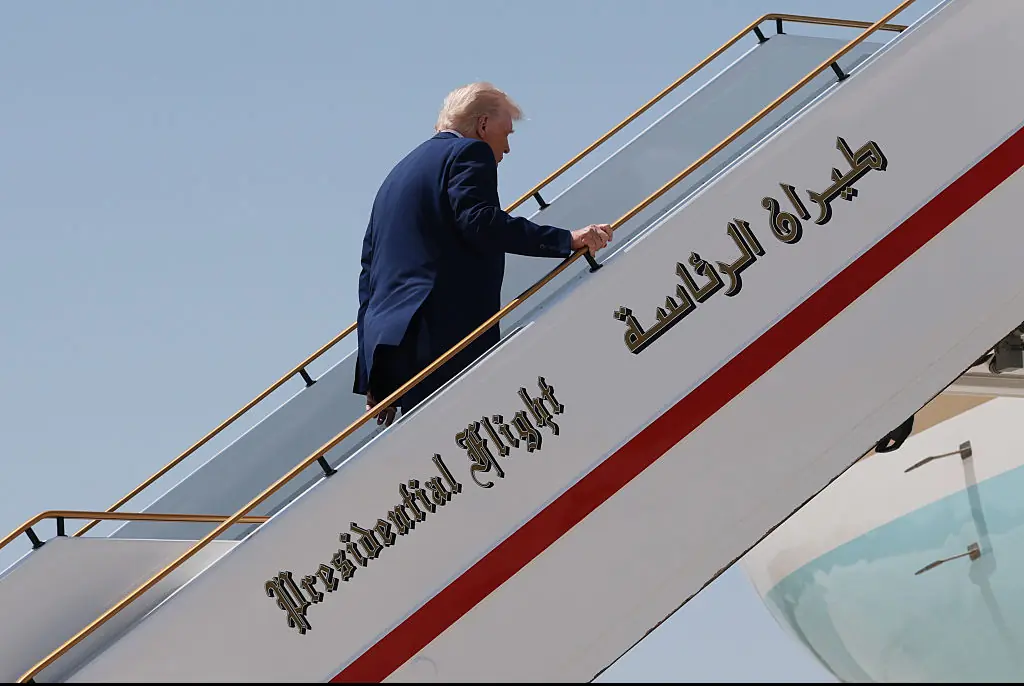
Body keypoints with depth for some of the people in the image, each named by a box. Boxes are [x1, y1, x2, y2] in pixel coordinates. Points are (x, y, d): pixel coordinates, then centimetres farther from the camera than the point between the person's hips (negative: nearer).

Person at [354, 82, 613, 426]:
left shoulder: (398, 173, 29)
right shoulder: (469, 153, 3)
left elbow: (369, 267, 26)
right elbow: (479, 221, -17)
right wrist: (567, 240, -20)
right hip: (443, 337, -8)